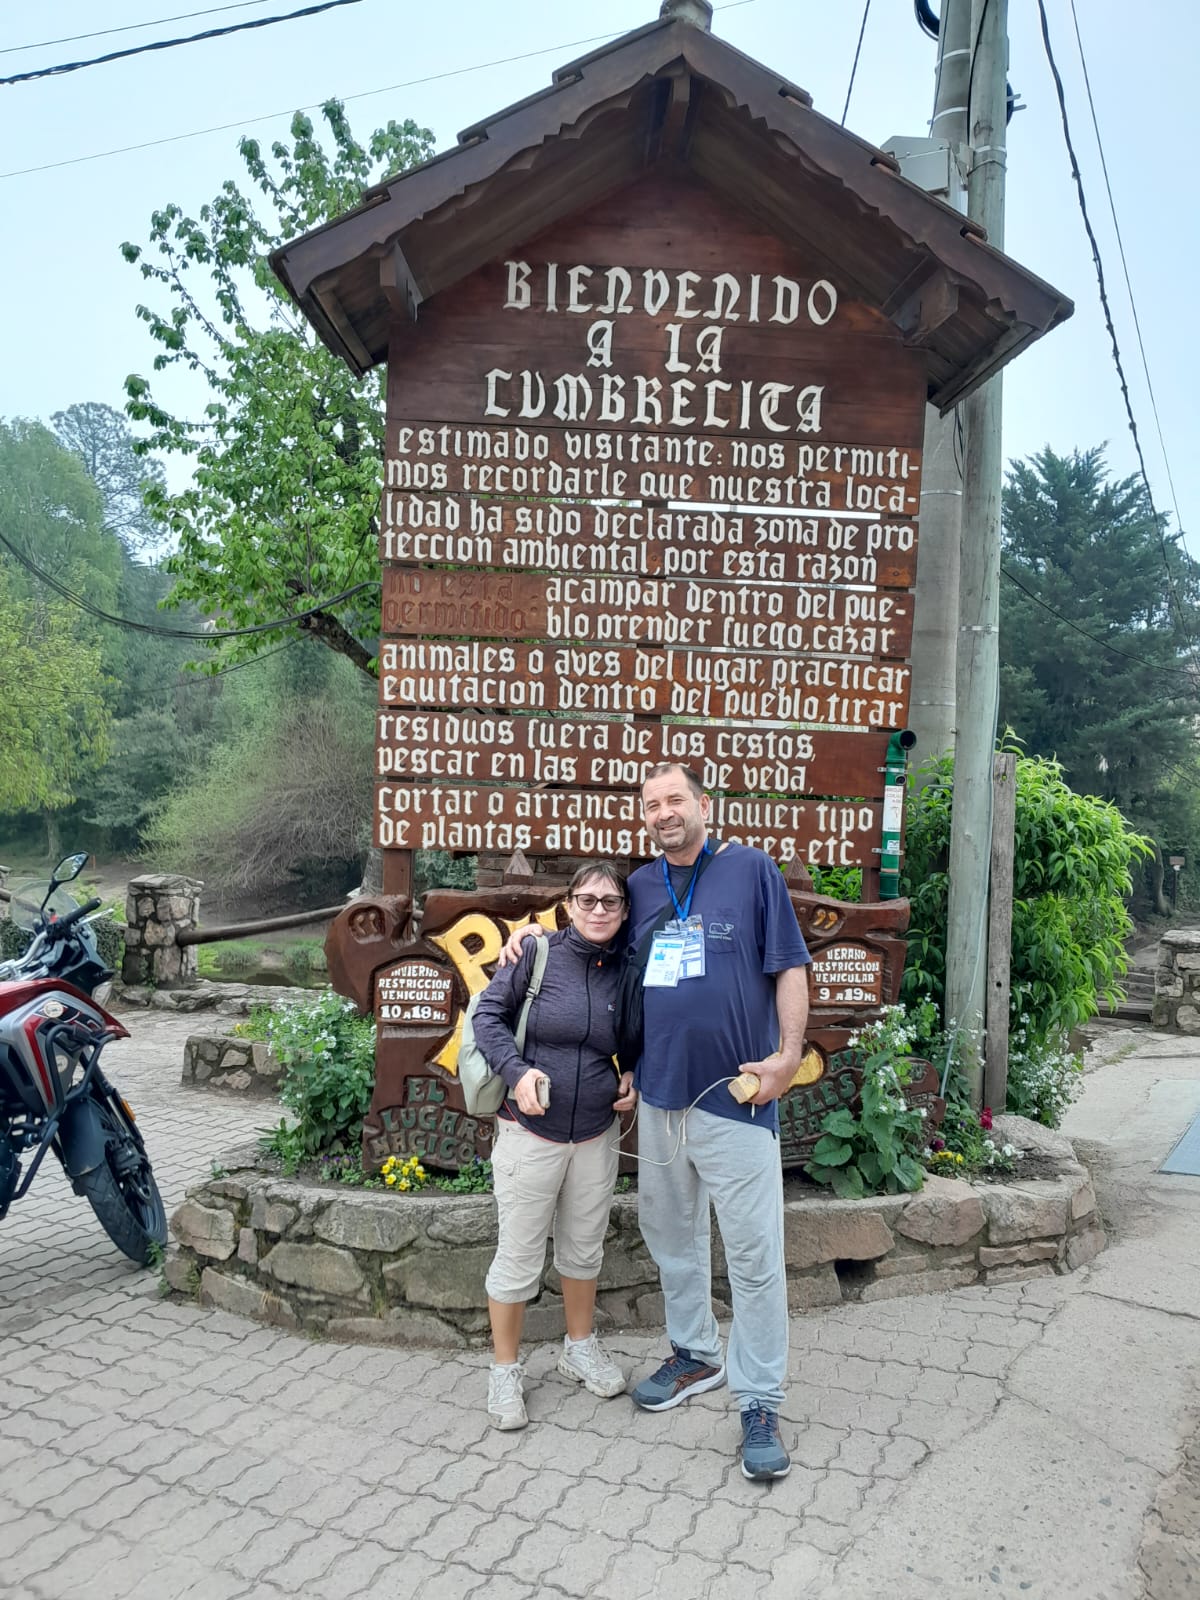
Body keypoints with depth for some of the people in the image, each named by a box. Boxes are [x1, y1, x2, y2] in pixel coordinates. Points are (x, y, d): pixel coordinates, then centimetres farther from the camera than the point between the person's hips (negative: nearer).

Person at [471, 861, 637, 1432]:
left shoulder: (626, 970, -1)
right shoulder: (538, 952, -13)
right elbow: (488, 1012, -8)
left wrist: (633, 1079, -3)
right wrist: (516, 1071, -21)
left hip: (597, 1133, 4)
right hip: (530, 1132, -4)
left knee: (584, 1247, 20)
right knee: (519, 1256, 6)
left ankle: (580, 1348, 42)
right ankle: (505, 1371, 26)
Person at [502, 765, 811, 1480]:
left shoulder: (753, 870, -4)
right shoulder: (639, 887, 9)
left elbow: (790, 968, -4)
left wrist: (789, 1054, -12)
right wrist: (536, 932, 9)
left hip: (735, 1097, -5)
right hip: (659, 1096, 5)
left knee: (755, 1252, 0)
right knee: (672, 1236, 18)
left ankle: (761, 1404, 15)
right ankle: (696, 1355, 39)